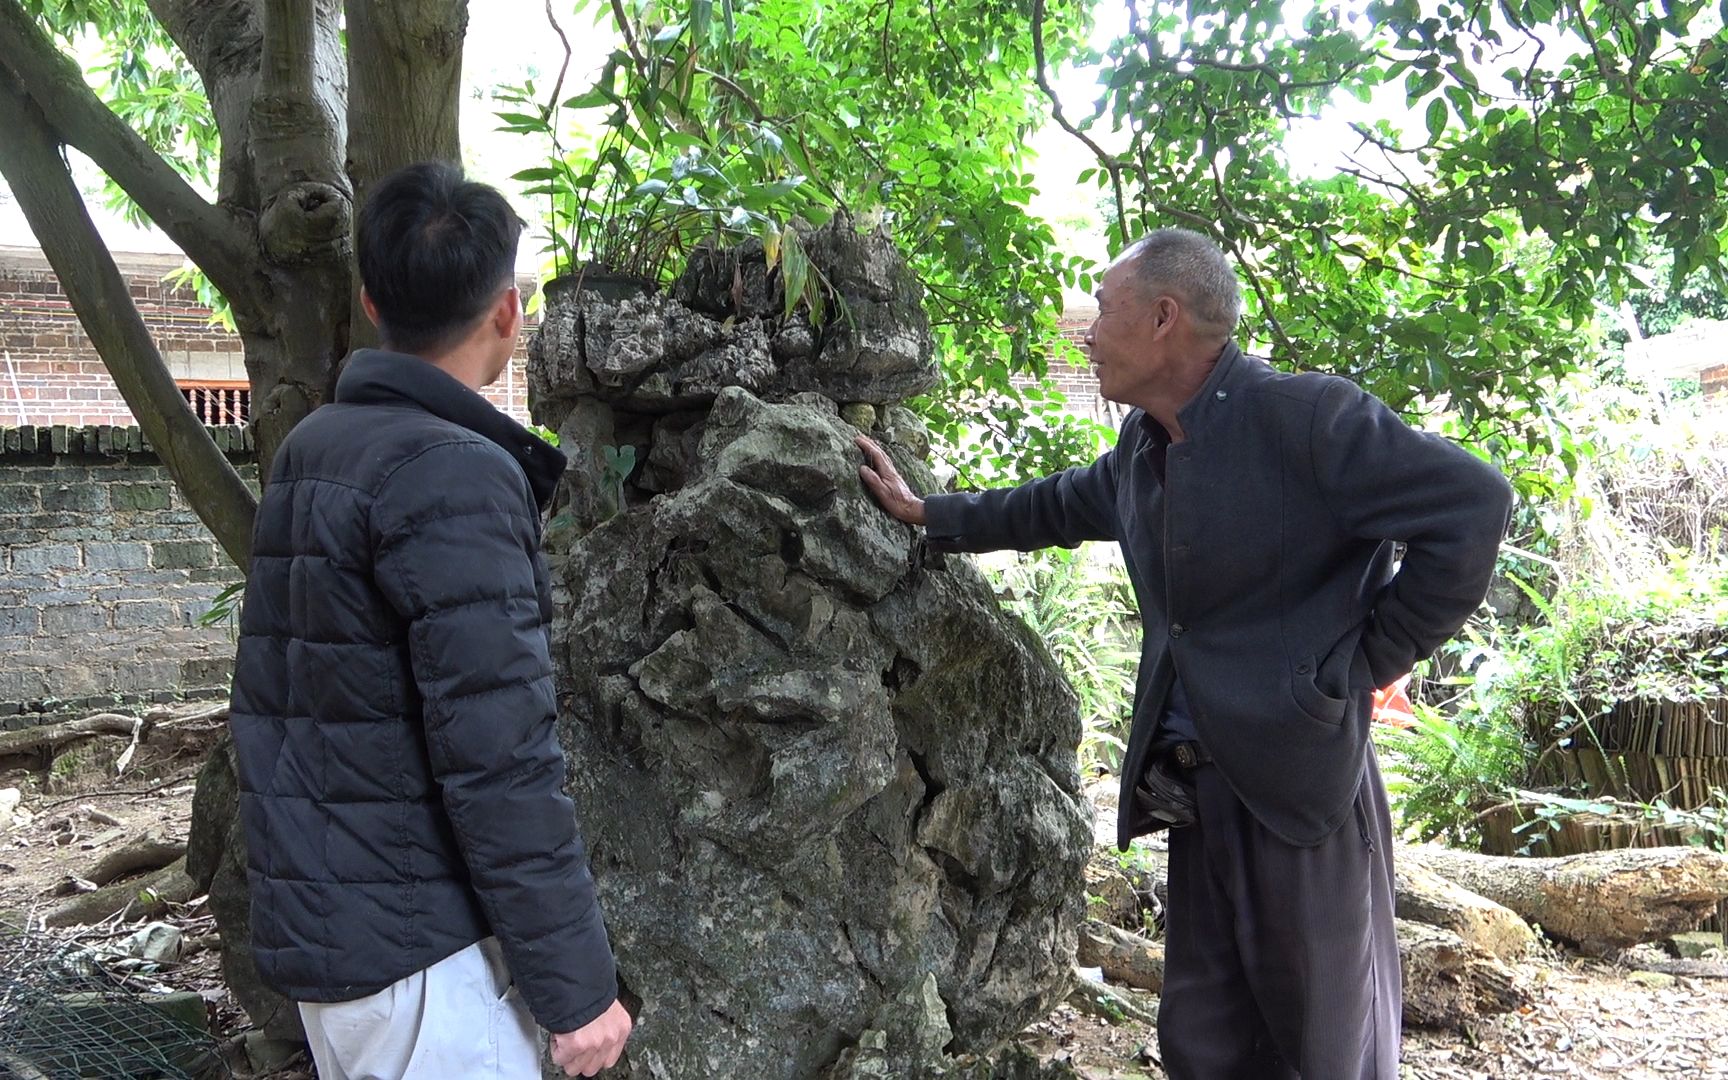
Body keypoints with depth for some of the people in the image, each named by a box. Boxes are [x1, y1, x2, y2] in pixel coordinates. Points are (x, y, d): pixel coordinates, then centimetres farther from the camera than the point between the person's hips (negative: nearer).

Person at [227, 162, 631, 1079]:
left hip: (314, 927, 9)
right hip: (420, 952, -9)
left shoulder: (309, 451, 8)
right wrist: (576, 985, -17)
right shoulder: (455, 476, -19)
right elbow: (497, 759, -23)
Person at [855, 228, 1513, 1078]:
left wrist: (1367, 662, -14)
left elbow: (1470, 506, -19)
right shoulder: (1142, 447, 10)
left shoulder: (1301, 416, -15)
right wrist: (924, 513, 30)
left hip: (1302, 778, -7)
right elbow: (1055, 507, 28)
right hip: (1198, 787, 8)